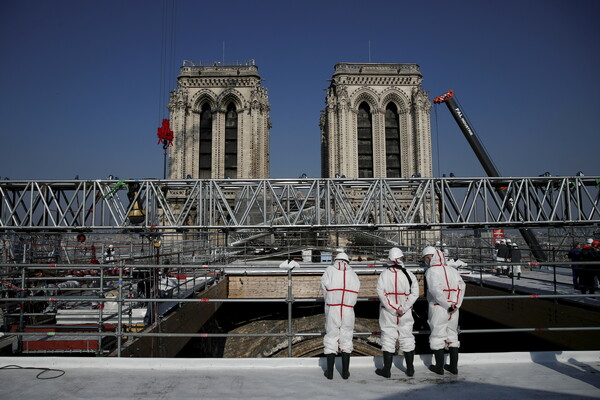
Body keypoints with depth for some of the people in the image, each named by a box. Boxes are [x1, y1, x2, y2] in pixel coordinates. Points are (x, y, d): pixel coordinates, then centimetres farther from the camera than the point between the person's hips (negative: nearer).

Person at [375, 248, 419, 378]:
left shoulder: (384, 274, -6)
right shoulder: (409, 274, -2)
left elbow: (381, 294, -12)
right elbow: (415, 293, -7)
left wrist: (393, 310, -10)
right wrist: (403, 309, -9)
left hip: (388, 313, -1)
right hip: (406, 314, 1)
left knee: (388, 339, 6)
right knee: (407, 339, 14)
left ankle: (387, 370, 12)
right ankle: (410, 369, 22)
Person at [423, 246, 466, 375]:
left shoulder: (431, 271, -9)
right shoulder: (453, 270, 8)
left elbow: (435, 290, -22)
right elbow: (461, 286, -1)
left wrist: (448, 305, -16)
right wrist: (455, 305, -5)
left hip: (438, 309, -5)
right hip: (453, 311, 6)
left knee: (437, 337, 7)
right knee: (452, 336, 16)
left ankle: (439, 367, 15)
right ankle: (454, 367, 23)